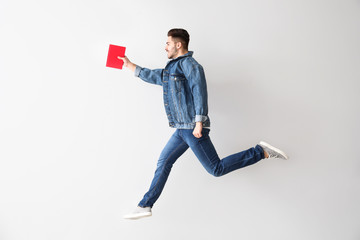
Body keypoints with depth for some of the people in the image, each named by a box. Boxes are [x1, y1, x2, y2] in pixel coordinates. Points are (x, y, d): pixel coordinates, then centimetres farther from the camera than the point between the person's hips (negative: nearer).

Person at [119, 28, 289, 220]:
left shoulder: (188, 64, -8)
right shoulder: (173, 68, 21)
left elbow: (199, 91, -18)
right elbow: (153, 76, 33)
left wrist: (199, 121, -26)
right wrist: (129, 65, 36)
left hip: (192, 127, -9)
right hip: (183, 129, 9)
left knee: (216, 169, -6)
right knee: (164, 162, 10)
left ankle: (261, 152, 3)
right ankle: (145, 206, 17)